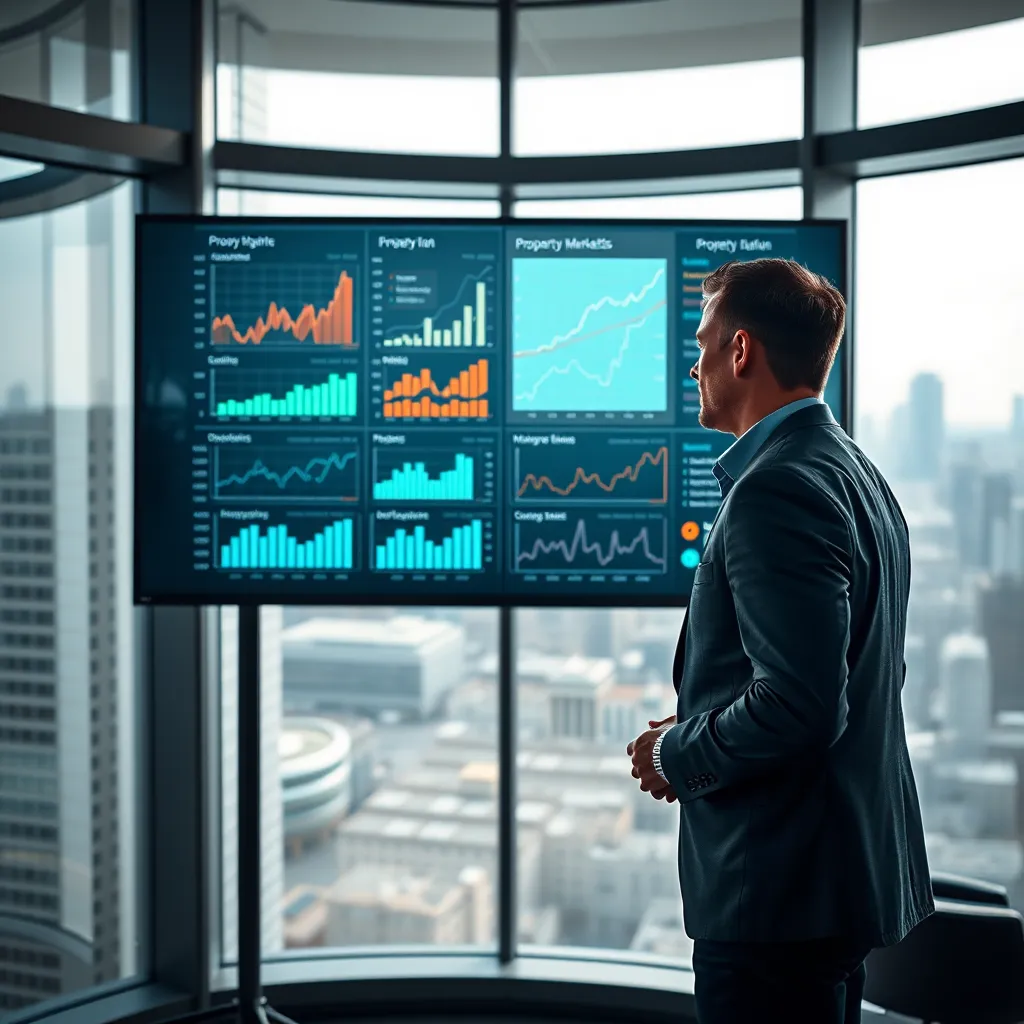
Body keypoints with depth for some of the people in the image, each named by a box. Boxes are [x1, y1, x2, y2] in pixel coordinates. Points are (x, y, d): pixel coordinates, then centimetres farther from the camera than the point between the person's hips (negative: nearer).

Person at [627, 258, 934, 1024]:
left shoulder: (776, 488, -20)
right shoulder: (855, 472, 11)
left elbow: (799, 704, -27)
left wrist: (677, 756, -10)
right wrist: (699, 731, 11)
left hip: (778, 889, -10)